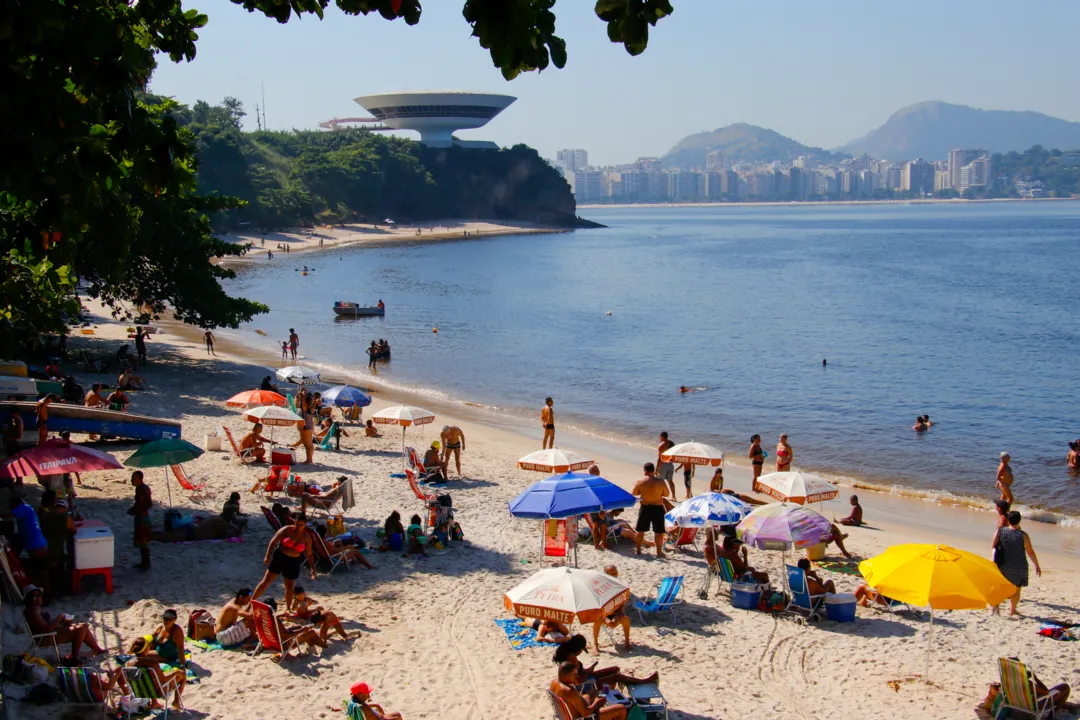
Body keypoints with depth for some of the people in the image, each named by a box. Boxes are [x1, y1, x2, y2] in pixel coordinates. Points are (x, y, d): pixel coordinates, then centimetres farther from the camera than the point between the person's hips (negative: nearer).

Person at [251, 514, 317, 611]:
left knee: (289, 586, 9)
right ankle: (251, 601, 2)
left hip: (294, 562, 2)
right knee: (266, 580, -4)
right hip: (279, 557, -2)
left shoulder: (306, 538, 1)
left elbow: (309, 554, 7)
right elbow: (273, 541, -10)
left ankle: (288, 609, 26)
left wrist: (312, 568, 0)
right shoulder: (287, 530, -7)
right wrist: (268, 556, -19)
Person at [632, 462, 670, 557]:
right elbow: (666, 494, 1)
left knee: (640, 530, 16)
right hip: (657, 508, -1)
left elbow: (633, 493, 6)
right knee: (658, 532, 8)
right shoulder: (660, 482, -11)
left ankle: (638, 550, 24)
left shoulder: (640, 482, -8)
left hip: (645, 508, 1)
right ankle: (659, 551, 12)